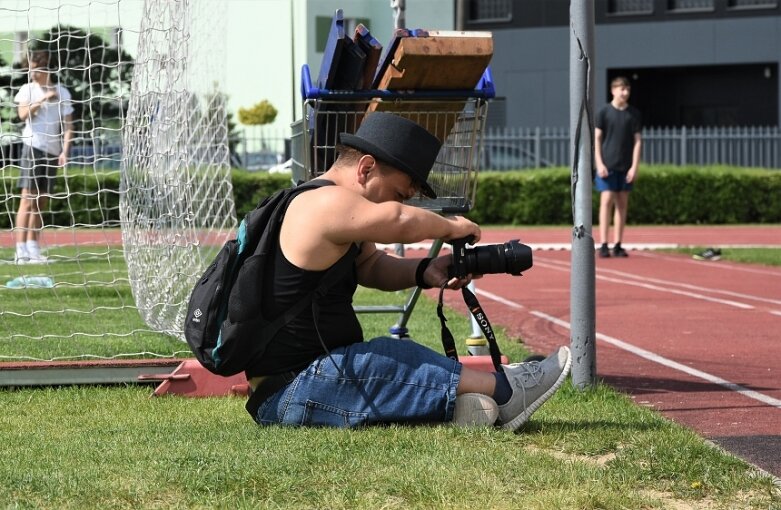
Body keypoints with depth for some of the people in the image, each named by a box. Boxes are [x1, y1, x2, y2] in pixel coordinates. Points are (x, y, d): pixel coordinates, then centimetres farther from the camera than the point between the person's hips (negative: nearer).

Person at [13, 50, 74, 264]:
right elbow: (23, 114, -13)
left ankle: (34, 250, 8)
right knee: (27, 199, -10)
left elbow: (68, 125, 3)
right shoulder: (27, 90, 3)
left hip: (53, 152, 3)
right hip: (33, 147, -3)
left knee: (40, 203, 5)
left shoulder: (62, 93, 6)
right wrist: (42, 99, -20)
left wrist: (65, 151, -8)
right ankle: (21, 252, -15)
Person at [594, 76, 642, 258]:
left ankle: (617, 245, 9)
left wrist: (634, 166, -3)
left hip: (626, 167, 3)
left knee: (622, 203, 5)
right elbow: (597, 138, 0)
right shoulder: (604, 112, -1)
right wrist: (599, 163, -8)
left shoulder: (634, 114, 5)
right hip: (607, 165, -3)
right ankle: (603, 244, -8)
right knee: (606, 201, -9)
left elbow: (637, 141, 5)